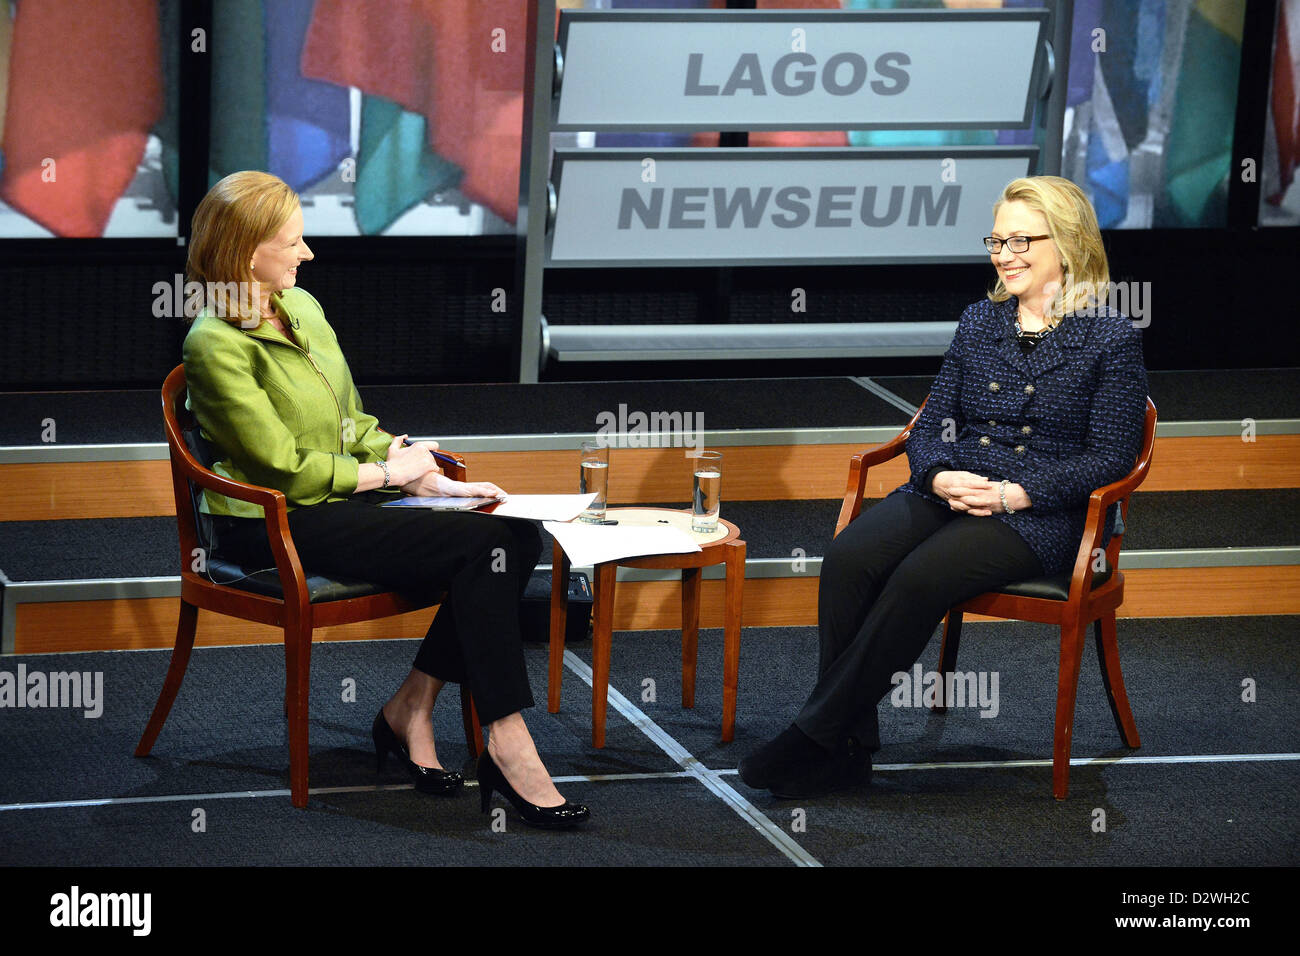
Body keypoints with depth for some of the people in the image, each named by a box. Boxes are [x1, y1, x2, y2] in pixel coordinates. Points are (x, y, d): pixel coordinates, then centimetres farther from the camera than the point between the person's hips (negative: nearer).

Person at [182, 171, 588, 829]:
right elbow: (284, 468, -16)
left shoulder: (301, 307, 13)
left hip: (340, 500, 8)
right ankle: (506, 745, -23)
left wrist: (428, 479, 3)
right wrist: (388, 472, -6)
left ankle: (411, 708, -7)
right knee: (480, 547, -24)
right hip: (273, 528, -8)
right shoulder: (216, 343, -14)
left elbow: (353, 423, 19)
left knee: (516, 535, -12)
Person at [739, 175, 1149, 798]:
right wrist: (941, 477, -9)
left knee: (919, 577, -32)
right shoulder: (979, 323, 16)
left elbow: (1111, 457, -6)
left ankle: (814, 737, -25)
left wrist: (1013, 493, -16)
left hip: (1037, 514, -5)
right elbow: (931, 425, 15)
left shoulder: (1111, 339, 0)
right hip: (950, 493, 5)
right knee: (849, 559, -26)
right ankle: (848, 749, -25)